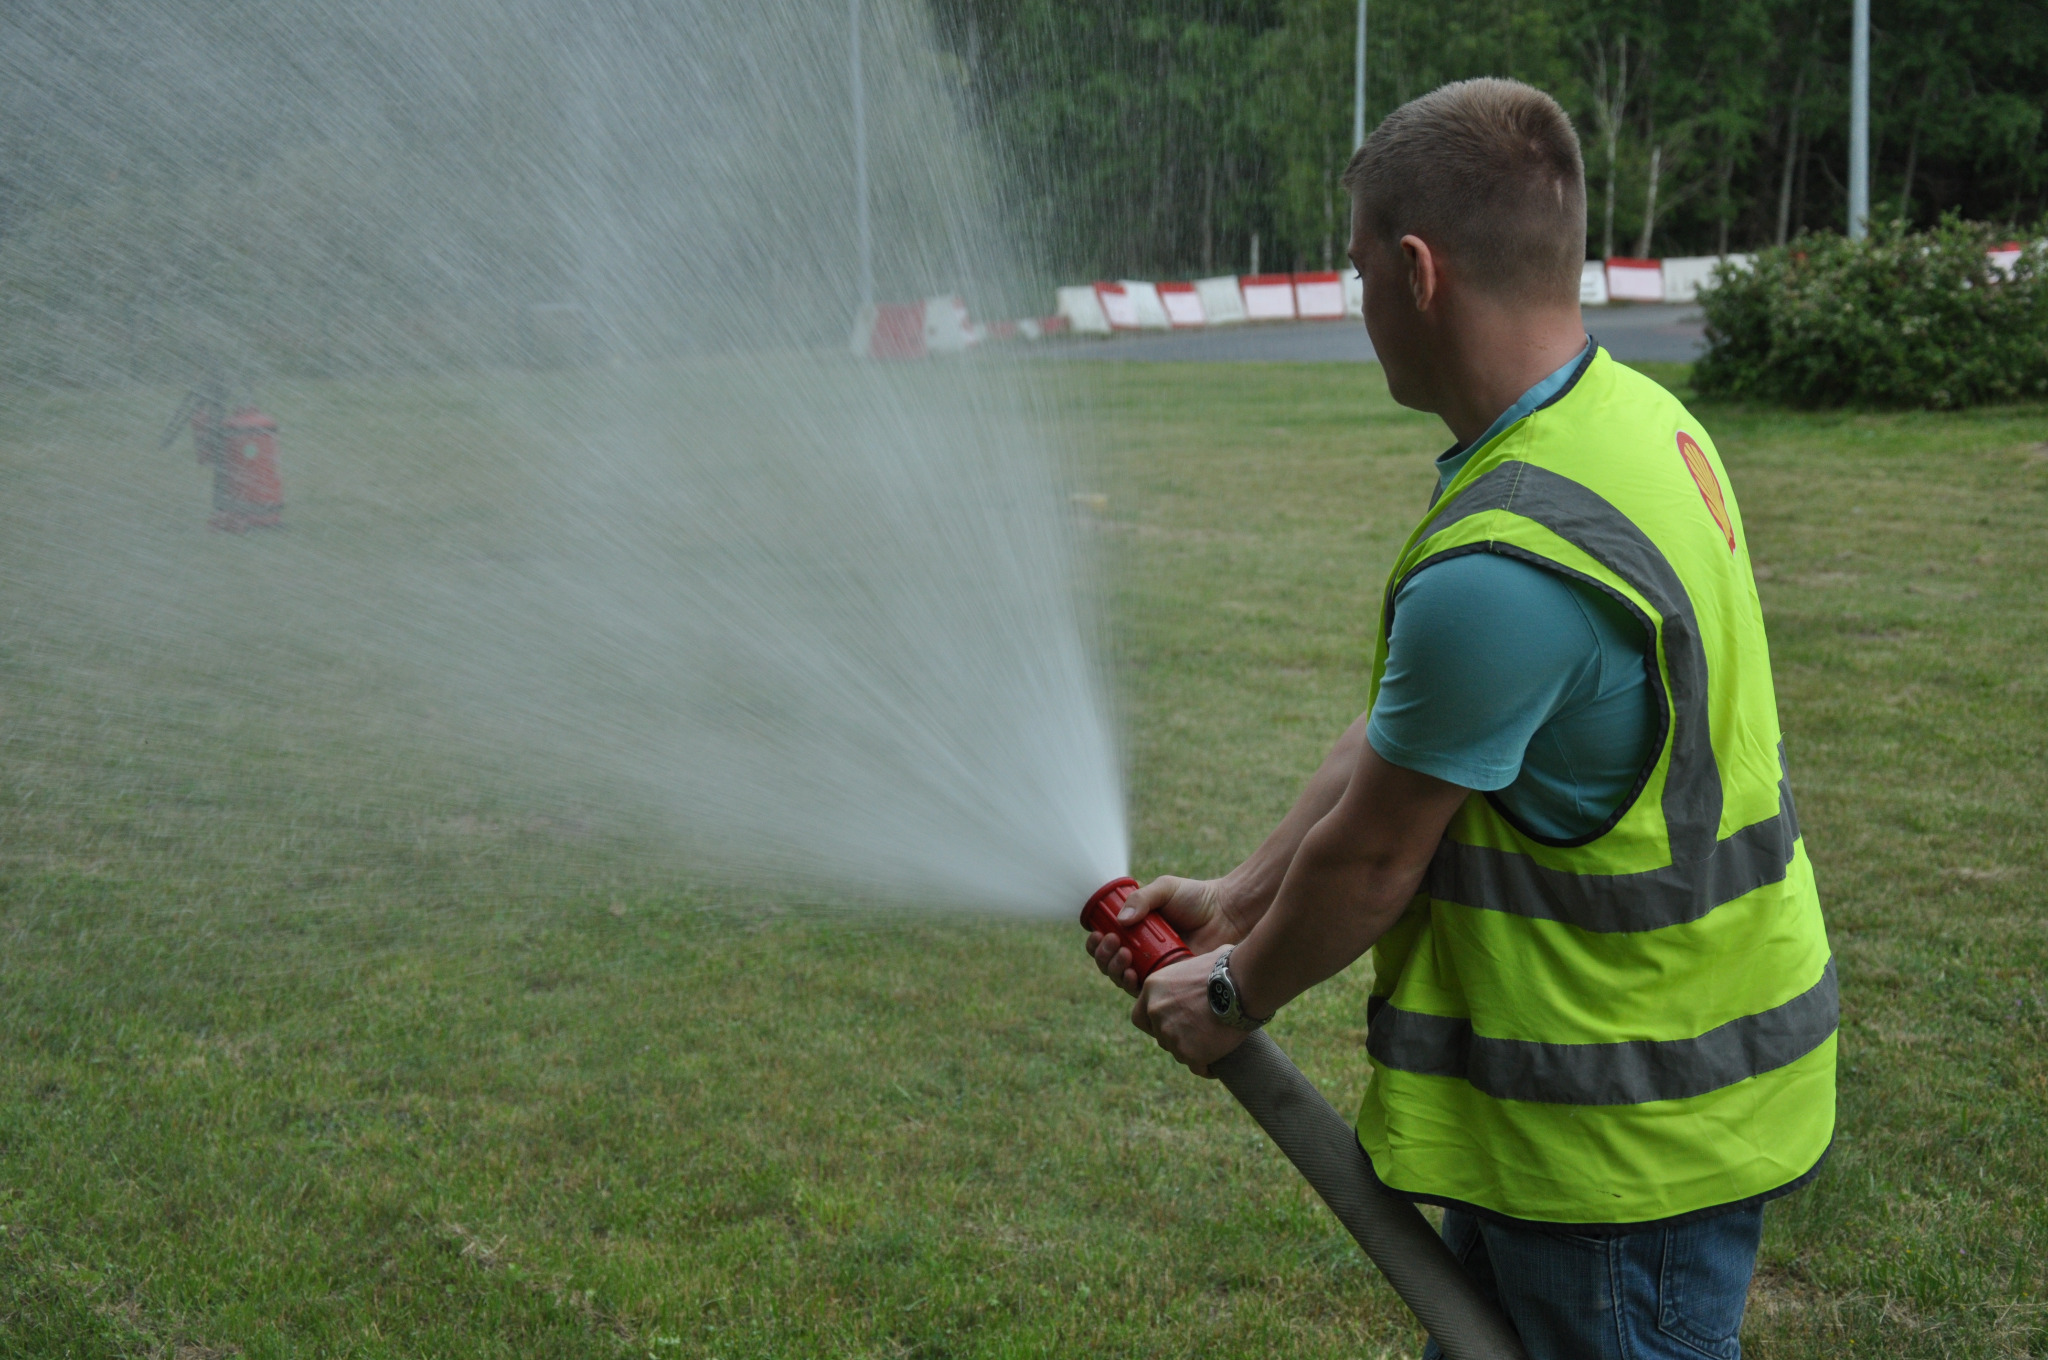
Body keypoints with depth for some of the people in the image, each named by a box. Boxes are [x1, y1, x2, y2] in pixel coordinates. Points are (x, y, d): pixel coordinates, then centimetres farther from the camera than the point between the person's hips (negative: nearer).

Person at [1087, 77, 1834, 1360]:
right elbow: (1403, 728, 7)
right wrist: (1236, 901, 12)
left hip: (1632, 1126, -9)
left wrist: (1237, 995, 2)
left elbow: (1373, 856, -17)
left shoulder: (1500, 569, -31)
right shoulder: (1634, 416, 2)